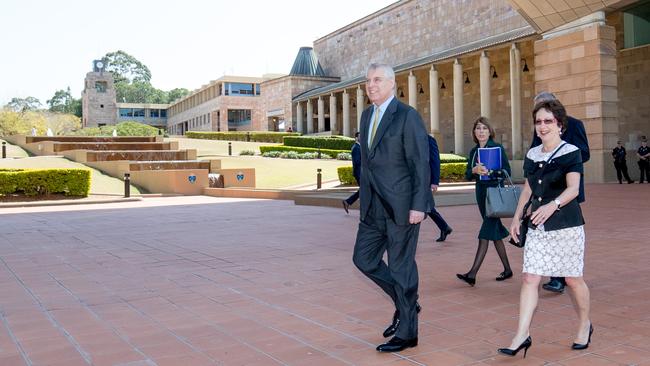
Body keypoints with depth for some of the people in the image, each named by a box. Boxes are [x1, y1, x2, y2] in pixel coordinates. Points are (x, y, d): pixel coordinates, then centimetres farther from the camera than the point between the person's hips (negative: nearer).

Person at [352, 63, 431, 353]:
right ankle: (405, 303, 30)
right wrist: (364, 198, 16)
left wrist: (418, 206, -18)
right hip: (374, 207, 8)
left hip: (401, 206, -7)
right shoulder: (367, 115, 13)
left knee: (401, 266, 1)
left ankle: (406, 333, 18)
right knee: (364, 258, 9)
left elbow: (421, 163, -13)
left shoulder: (407, 116, -10)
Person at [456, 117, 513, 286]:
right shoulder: (474, 151, 11)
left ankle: (472, 274, -14)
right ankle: (507, 269, 25)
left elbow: (507, 171, -9)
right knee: (496, 232, 13)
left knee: (486, 233, -10)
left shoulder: (498, 148, -5)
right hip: (481, 191, 6)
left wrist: (490, 171, -24)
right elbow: (468, 175, 6)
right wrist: (475, 170, -15)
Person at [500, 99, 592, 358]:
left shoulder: (570, 153, -7)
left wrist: (553, 205, -37)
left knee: (573, 279, 8)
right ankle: (522, 335, 0)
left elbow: (573, 188, -20)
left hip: (566, 225, -4)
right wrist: (517, 217, 15)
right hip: (538, 227, 5)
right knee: (529, 278, -3)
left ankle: (585, 326, 33)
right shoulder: (532, 155, 9)